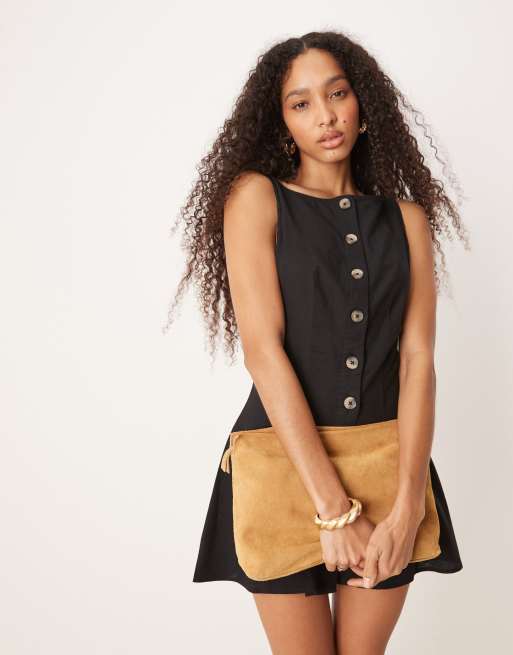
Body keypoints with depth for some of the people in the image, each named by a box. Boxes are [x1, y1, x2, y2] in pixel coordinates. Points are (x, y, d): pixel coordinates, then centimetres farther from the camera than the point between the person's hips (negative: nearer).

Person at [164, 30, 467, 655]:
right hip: (287, 465, -2)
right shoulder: (255, 197, -3)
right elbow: (263, 350, -13)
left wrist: (406, 505, -17)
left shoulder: (406, 217, 6)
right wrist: (334, 508, -18)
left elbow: (418, 360, -4)